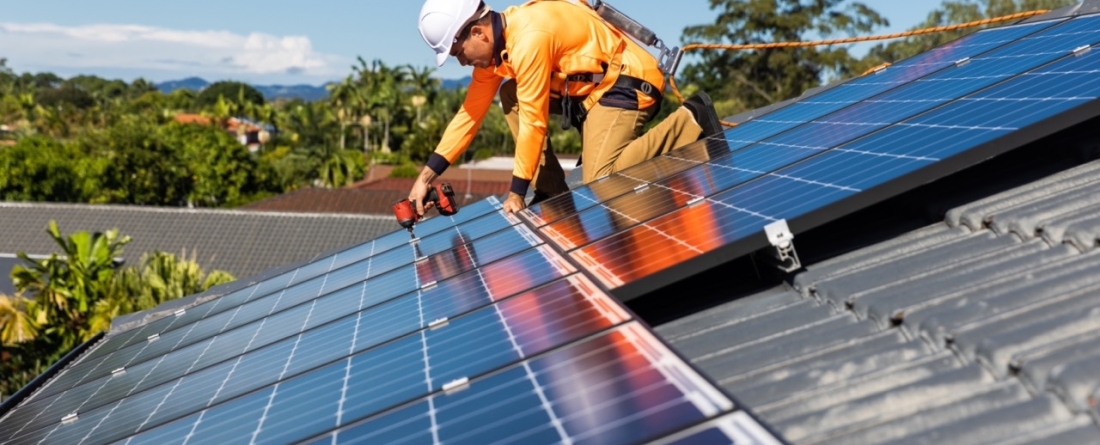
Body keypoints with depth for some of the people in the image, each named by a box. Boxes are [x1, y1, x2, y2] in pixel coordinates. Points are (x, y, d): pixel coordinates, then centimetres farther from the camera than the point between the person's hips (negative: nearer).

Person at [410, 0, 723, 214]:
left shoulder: (528, 39, -27)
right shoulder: (494, 41, 2)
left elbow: (533, 122, -23)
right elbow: (471, 112, 5)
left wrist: (517, 193, -14)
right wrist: (427, 174, 2)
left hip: (628, 82, -9)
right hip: (589, 84, 9)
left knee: (600, 182, -17)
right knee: (510, 97, 3)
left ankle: (689, 122, -9)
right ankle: (552, 192, 4)